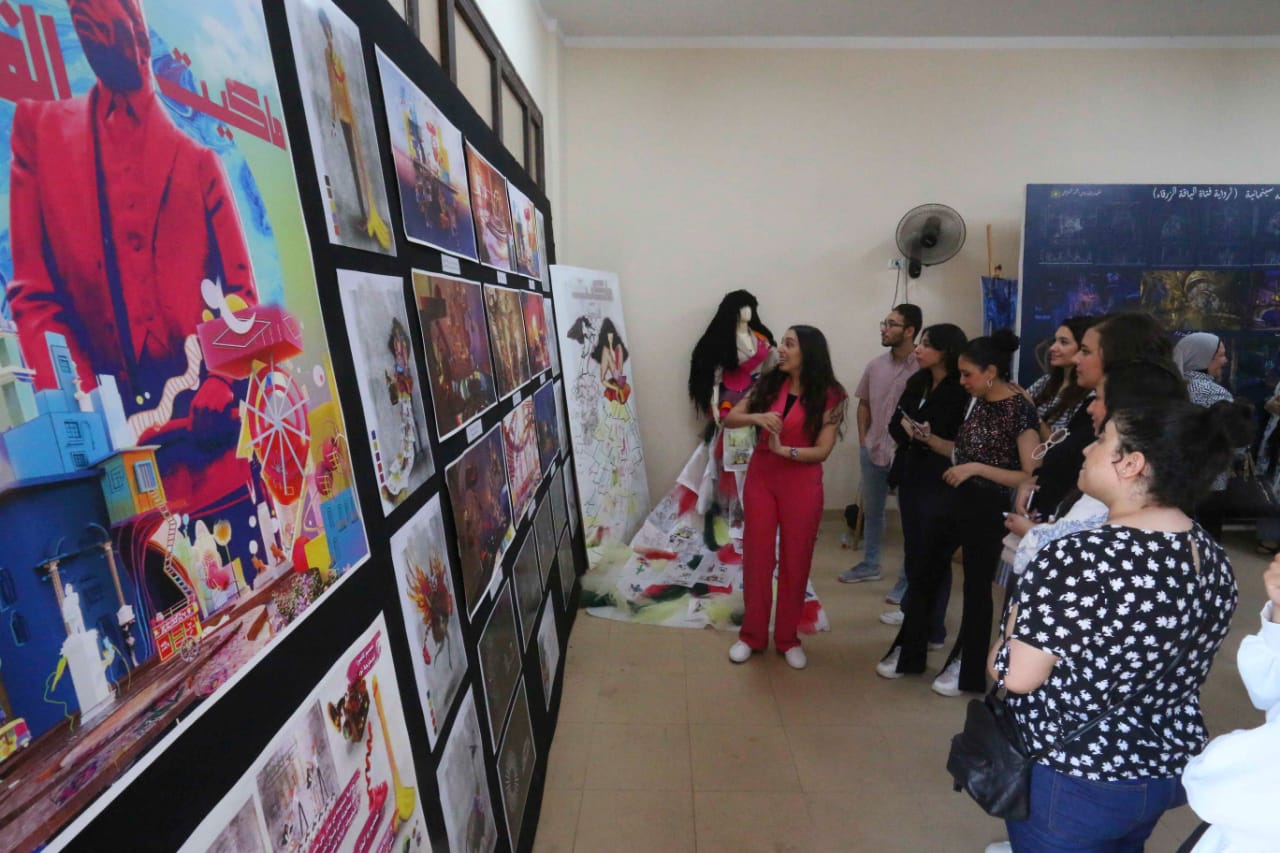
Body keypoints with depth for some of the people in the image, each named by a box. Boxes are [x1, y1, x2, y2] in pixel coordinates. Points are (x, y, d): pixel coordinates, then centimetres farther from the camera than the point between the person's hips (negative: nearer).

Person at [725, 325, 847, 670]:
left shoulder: (830, 395, -7)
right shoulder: (769, 383, 0)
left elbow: (822, 450, -12)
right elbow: (729, 419, -2)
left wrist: (784, 450, -25)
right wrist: (757, 417, -21)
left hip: (801, 484, -2)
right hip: (760, 478, 2)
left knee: (796, 561, 8)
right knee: (756, 557, 8)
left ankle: (788, 638, 27)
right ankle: (752, 635, 25)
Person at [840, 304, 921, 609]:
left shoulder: (924, 368, -14)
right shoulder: (875, 365, 4)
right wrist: (863, 438, 8)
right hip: (873, 451, 6)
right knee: (871, 511, 18)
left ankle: (907, 579, 20)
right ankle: (870, 564, 37)